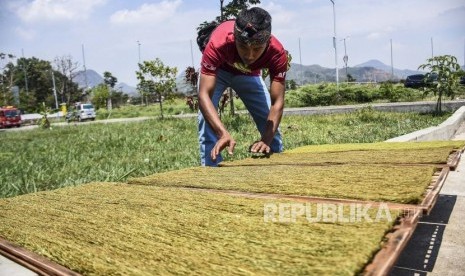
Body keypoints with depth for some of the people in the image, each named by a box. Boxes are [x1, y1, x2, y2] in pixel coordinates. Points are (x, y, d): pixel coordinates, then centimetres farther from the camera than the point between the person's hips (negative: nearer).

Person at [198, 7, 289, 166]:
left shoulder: (277, 52, -36)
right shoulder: (218, 43, -43)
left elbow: (277, 102, -35)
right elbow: (204, 95, -46)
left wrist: (266, 140, -50)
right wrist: (223, 134, -60)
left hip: (249, 74, 2)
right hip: (218, 71, -1)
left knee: (270, 123, -3)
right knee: (207, 119, -23)